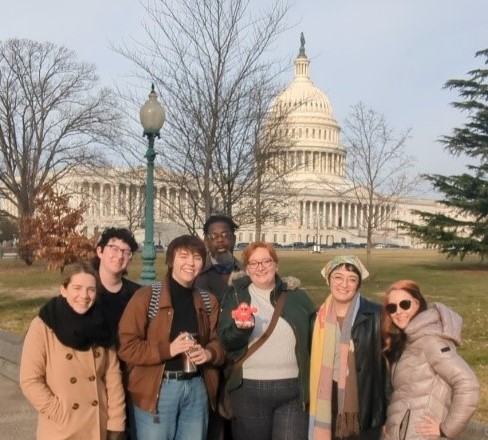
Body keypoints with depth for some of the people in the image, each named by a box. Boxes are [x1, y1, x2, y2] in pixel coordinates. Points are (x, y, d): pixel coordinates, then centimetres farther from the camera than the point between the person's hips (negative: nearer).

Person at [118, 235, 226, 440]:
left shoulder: (208, 301, 9)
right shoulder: (146, 296, -7)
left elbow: (218, 342, 13)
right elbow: (126, 346, -11)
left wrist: (209, 353, -10)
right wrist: (168, 349, -21)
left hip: (197, 388, 4)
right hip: (157, 389, -4)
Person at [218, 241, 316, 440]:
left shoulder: (298, 297, 7)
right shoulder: (236, 296, 4)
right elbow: (225, 341, -5)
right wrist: (241, 328, -24)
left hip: (293, 390, 1)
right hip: (249, 390, 0)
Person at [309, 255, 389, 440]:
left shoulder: (375, 316, -9)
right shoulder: (321, 317, 2)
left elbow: (387, 364, -5)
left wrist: (387, 412, -5)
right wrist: (314, 410, 12)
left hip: (364, 414, -3)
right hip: (328, 412, 3)